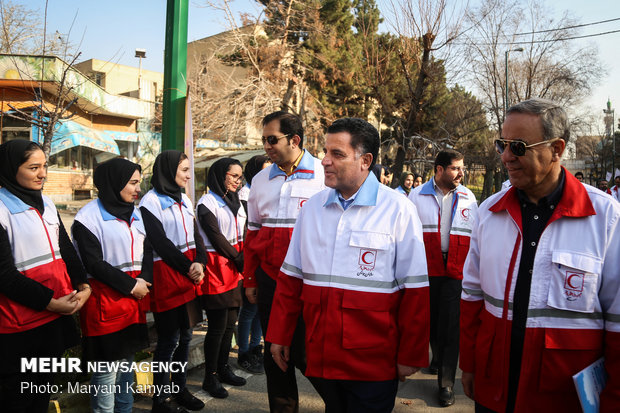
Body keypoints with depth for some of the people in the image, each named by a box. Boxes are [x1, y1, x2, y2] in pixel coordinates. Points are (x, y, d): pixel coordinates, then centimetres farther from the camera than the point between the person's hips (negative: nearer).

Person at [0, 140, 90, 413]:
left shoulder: (46, 203, 11)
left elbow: (66, 249, 12)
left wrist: (83, 286, -3)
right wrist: (50, 302, -16)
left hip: (57, 312, 7)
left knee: (45, 388, 17)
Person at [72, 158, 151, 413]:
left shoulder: (136, 214, 14)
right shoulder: (88, 217, -8)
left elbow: (147, 251, 12)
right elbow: (94, 263, -13)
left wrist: (145, 281, -5)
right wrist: (131, 285, -13)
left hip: (135, 297, 7)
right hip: (105, 300, -7)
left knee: (126, 359, 15)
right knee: (106, 368, -3)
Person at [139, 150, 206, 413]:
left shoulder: (184, 199, 15)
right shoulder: (151, 201, -7)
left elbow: (195, 236, 11)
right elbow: (160, 242, -13)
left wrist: (200, 263, -6)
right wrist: (188, 267, -10)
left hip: (192, 272, 7)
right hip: (167, 274, -7)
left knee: (185, 335, 13)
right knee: (169, 340, -1)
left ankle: (180, 389, 27)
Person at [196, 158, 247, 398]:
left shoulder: (236, 202, 16)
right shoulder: (207, 203, -7)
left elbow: (242, 235, 13)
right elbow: (216, 237, -12)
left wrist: (244, 260, -2)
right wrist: (238, 259, -8)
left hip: (236, 269, 7)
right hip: (217, 268, -7)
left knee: (230, 322, 12)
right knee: (218, 326, -2)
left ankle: (223, 368, 26)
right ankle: (210, 377, 12)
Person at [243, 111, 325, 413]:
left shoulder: (324, 175, -5)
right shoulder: (261, 180, 10)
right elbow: (253, 232, 14)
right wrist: (250, 279, 13)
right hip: (269, 278, 5)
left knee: (306, 352, 1)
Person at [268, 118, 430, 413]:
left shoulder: (398, 210, -9)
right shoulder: (313, 207, 5)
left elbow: (415, 291, -8)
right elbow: (291, 277, 8)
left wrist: (411, 356, -7)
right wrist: (279, 336, 8)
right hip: (320, 357, 5)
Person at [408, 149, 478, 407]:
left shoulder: (468, 198, 7)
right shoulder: (417, 196, 1)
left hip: (456, 271, 0)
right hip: (426, 269, 0)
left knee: (450, 325, -2)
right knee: (430, 319, 14)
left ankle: (446, 383, 7)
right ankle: (438, 357, 42)